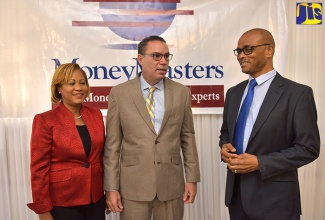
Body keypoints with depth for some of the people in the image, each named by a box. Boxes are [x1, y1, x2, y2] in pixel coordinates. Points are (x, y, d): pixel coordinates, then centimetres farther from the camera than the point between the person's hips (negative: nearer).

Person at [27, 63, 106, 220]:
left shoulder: (96, 115, 2)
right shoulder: (45, 120, -11)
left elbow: (101, 156, 8)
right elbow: (39, 168, -9)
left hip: (96, 198, 4)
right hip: (62, 202, -4)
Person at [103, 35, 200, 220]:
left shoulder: (182, 92, 2)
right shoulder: (119, 93, -4)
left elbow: (188, 137, 4)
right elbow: (112, 144, -4)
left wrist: (192, 178, 2)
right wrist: (111, 187, -5)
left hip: (171, 183, 2)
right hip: (133, 185, -1)